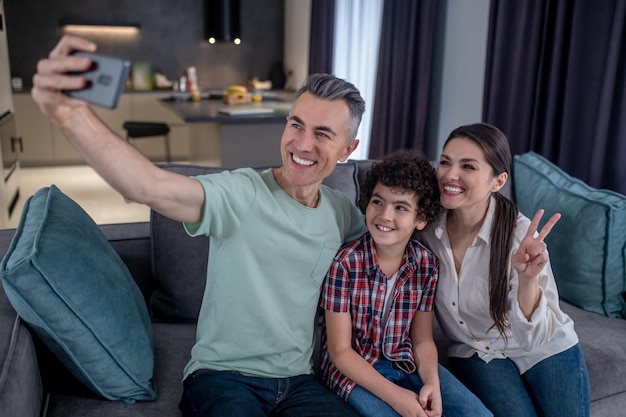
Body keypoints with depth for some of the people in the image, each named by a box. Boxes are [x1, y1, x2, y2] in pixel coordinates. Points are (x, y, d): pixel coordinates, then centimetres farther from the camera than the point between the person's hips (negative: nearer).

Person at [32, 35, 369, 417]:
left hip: (299, 383, 4)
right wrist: (70, 113, -46)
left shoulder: (343, 212, 4)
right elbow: (151, 187, -31)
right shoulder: (243, 193, -13)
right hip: (223, 376, -4)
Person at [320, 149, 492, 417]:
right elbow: (340, 351, -15)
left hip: (407, 364, 4)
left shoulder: (426, 264, -6)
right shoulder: (345, 263, -19)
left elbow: (422, 339, 2)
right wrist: (393, 395, -23)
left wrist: (432, 382, -18)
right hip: (353, 369, -4)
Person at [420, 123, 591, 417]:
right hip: (476, 353, 1)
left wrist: (527, 279, -40)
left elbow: (532, 336, -22)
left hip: (545, 349, -1)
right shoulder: (428, 227, -16)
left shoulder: (519, 232, -25)